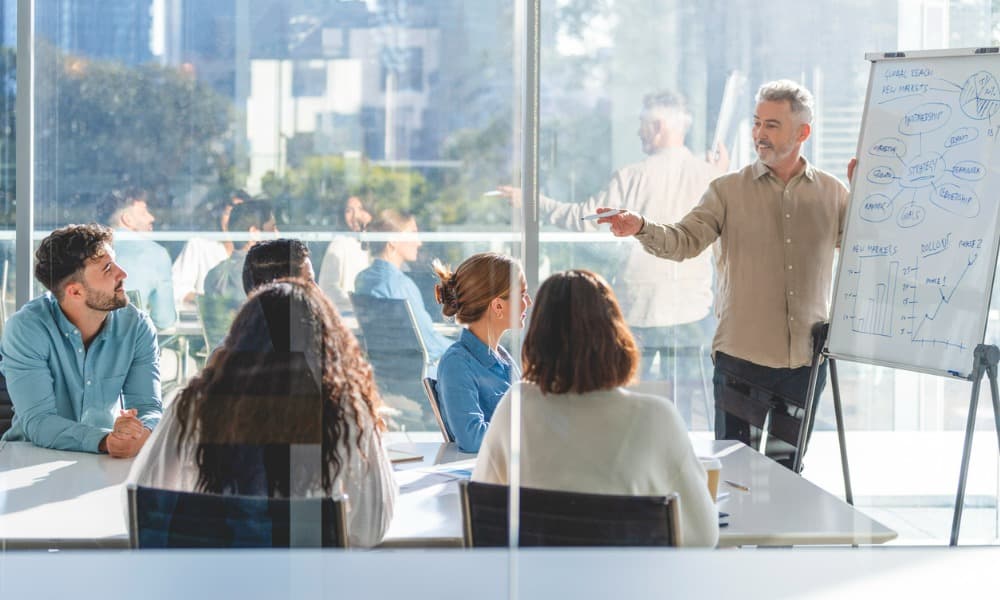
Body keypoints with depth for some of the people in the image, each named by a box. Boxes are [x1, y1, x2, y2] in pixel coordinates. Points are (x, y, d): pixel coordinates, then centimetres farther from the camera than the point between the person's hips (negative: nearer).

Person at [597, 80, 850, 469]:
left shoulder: (832, 193, 8)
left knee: (789, 471, 12)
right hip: (741, 358, -2)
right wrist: (642, 229, -28)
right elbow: (685, 240, -10)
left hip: (806, 360, 2)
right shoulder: (729, 190, 2)